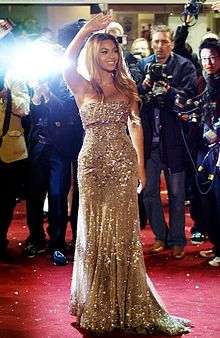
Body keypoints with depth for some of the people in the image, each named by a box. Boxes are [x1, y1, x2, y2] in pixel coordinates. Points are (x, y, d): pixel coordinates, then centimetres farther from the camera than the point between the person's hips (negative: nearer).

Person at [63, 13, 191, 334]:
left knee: (122, 232, 2)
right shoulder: (83, 87, 2)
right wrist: (88, 29, -22)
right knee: (94, 232, 5)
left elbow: (135, 125, 10)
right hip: (92, 164, -1)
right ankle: (97, 305, 16)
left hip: (123, 164, 1)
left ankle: (125, 304, 12)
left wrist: (140, 166, 5)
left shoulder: (127, 87, 9)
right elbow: (67, 63, -17)